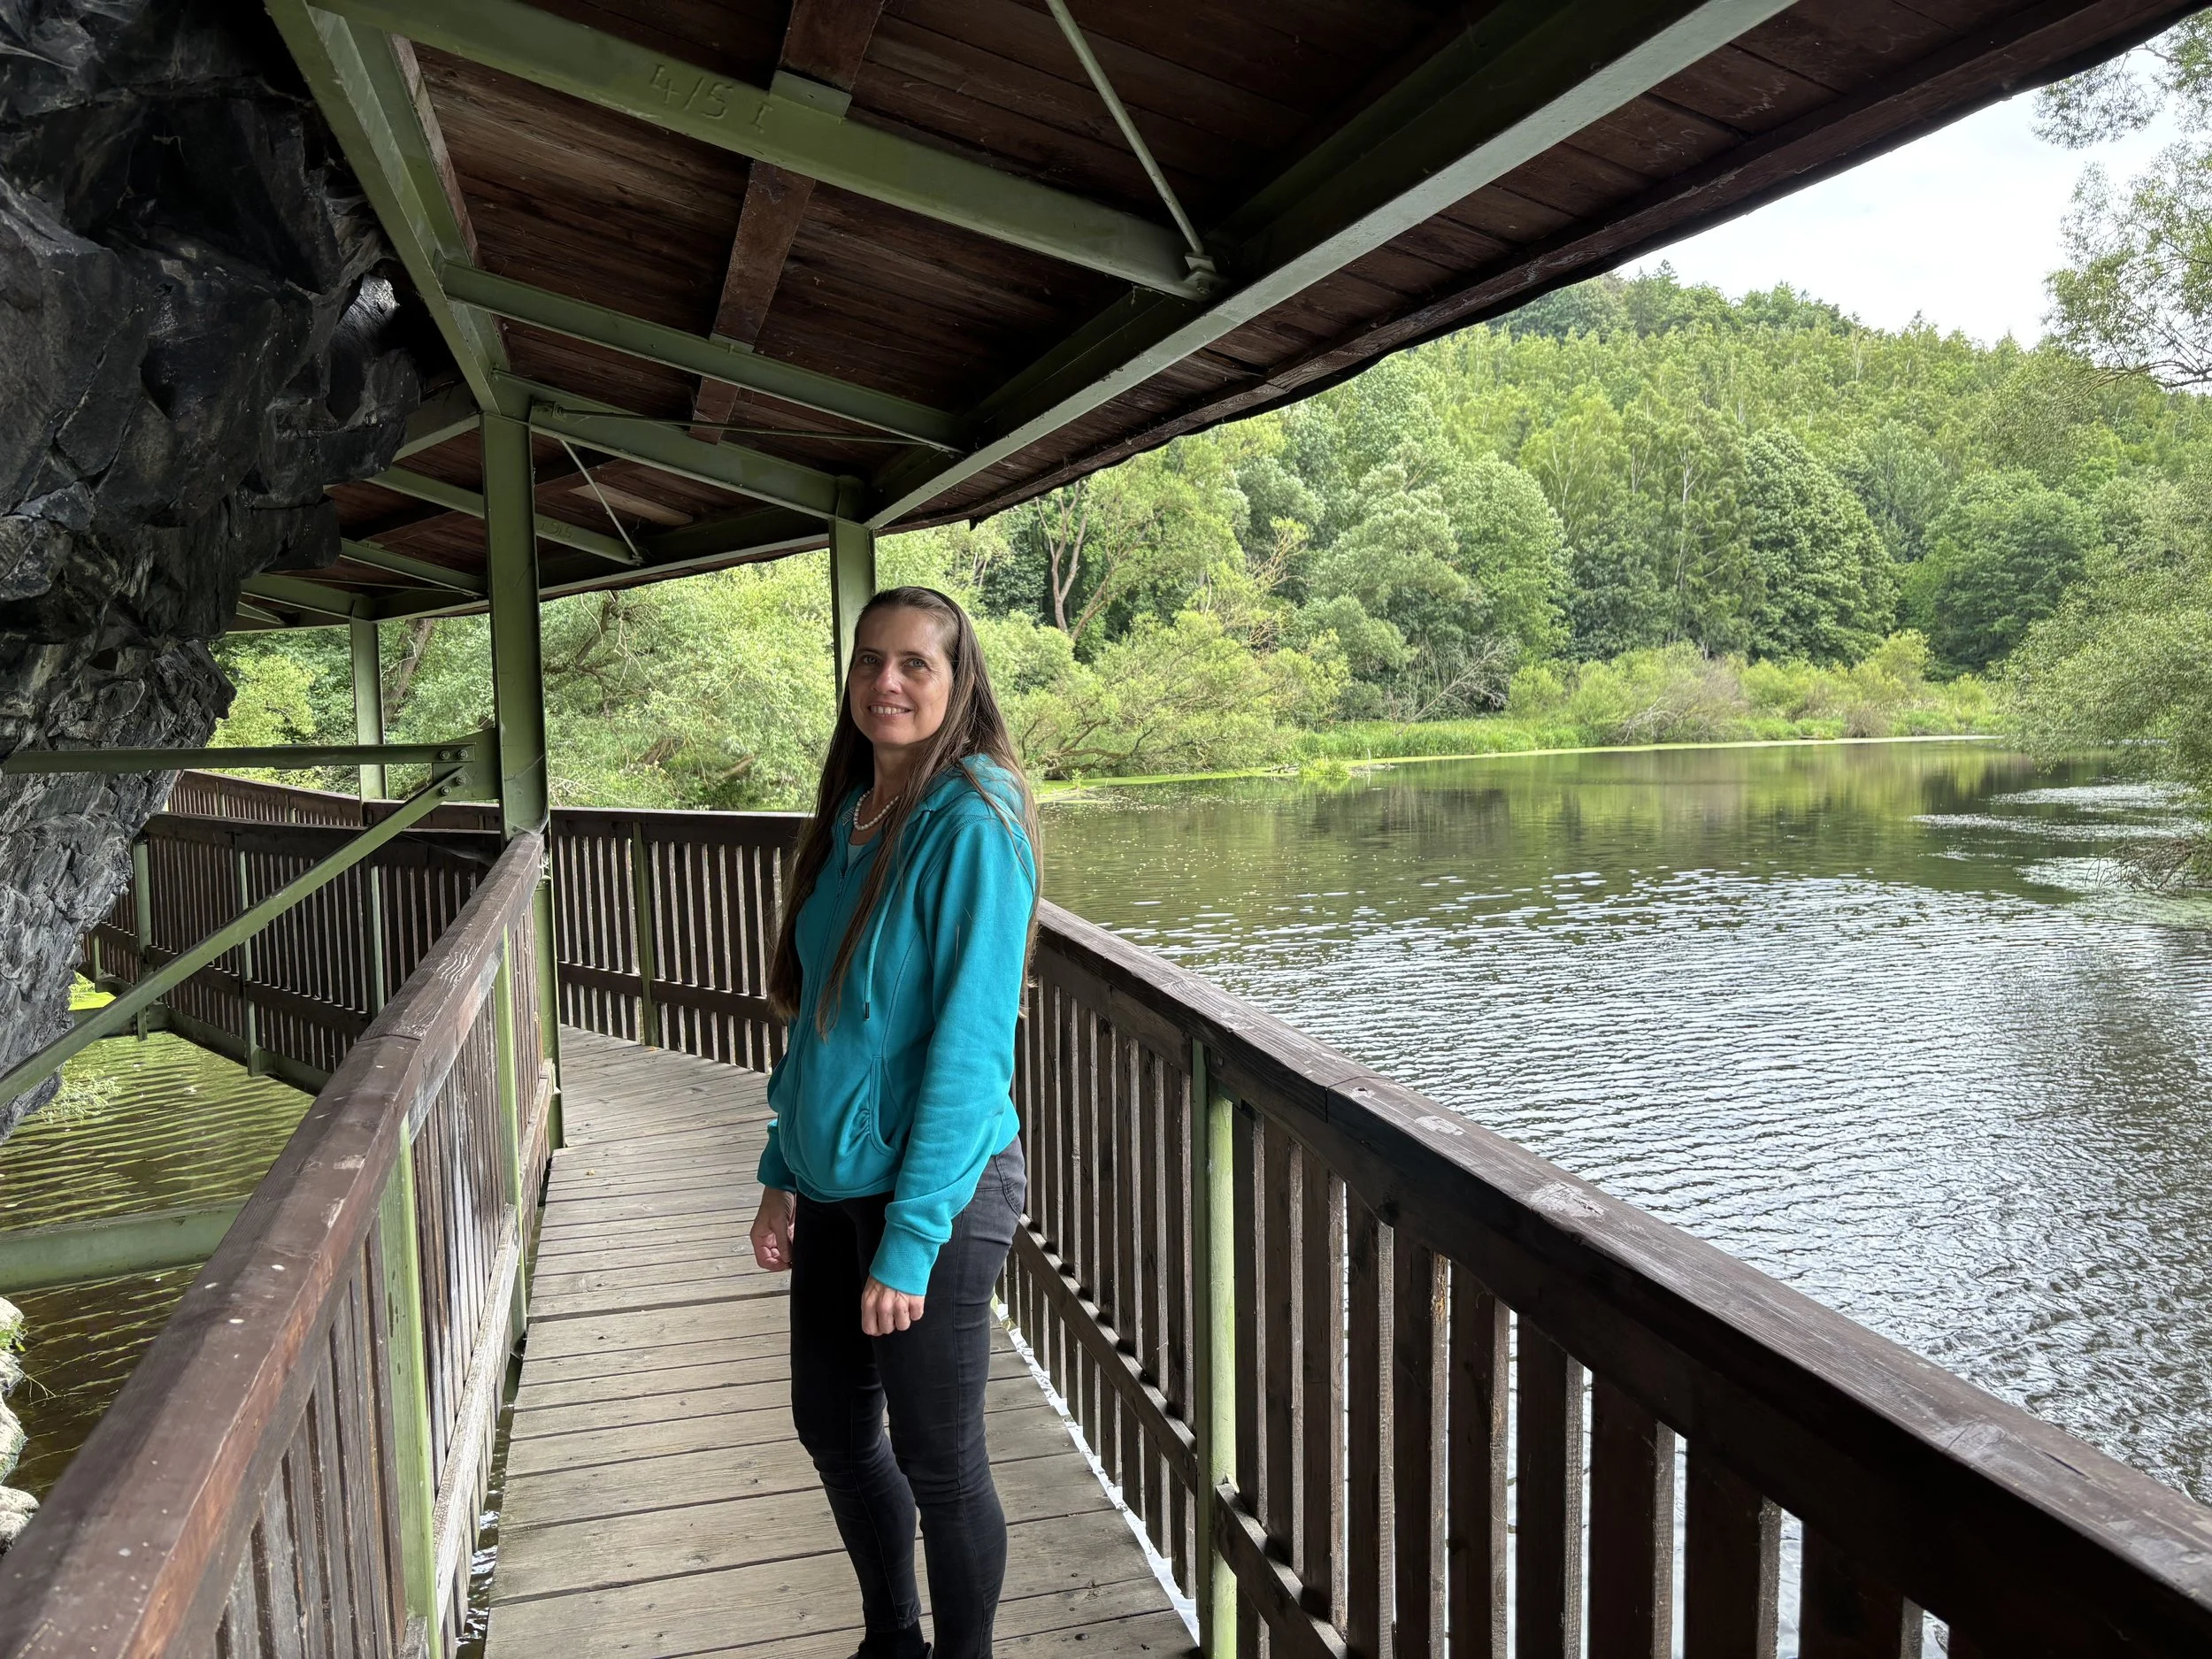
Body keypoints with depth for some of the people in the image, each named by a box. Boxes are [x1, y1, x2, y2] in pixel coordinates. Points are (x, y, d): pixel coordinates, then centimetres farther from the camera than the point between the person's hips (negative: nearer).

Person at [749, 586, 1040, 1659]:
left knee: (936, 1461, 8)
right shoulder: (851, 816, 6)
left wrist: (909, 1238, -20)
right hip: (834, 1182, 8)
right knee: (831, 1426, 20)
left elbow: (968, 1042, -20)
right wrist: (782, 1175, 11)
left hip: (933, 1192, -8)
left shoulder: (971, 823, -17)